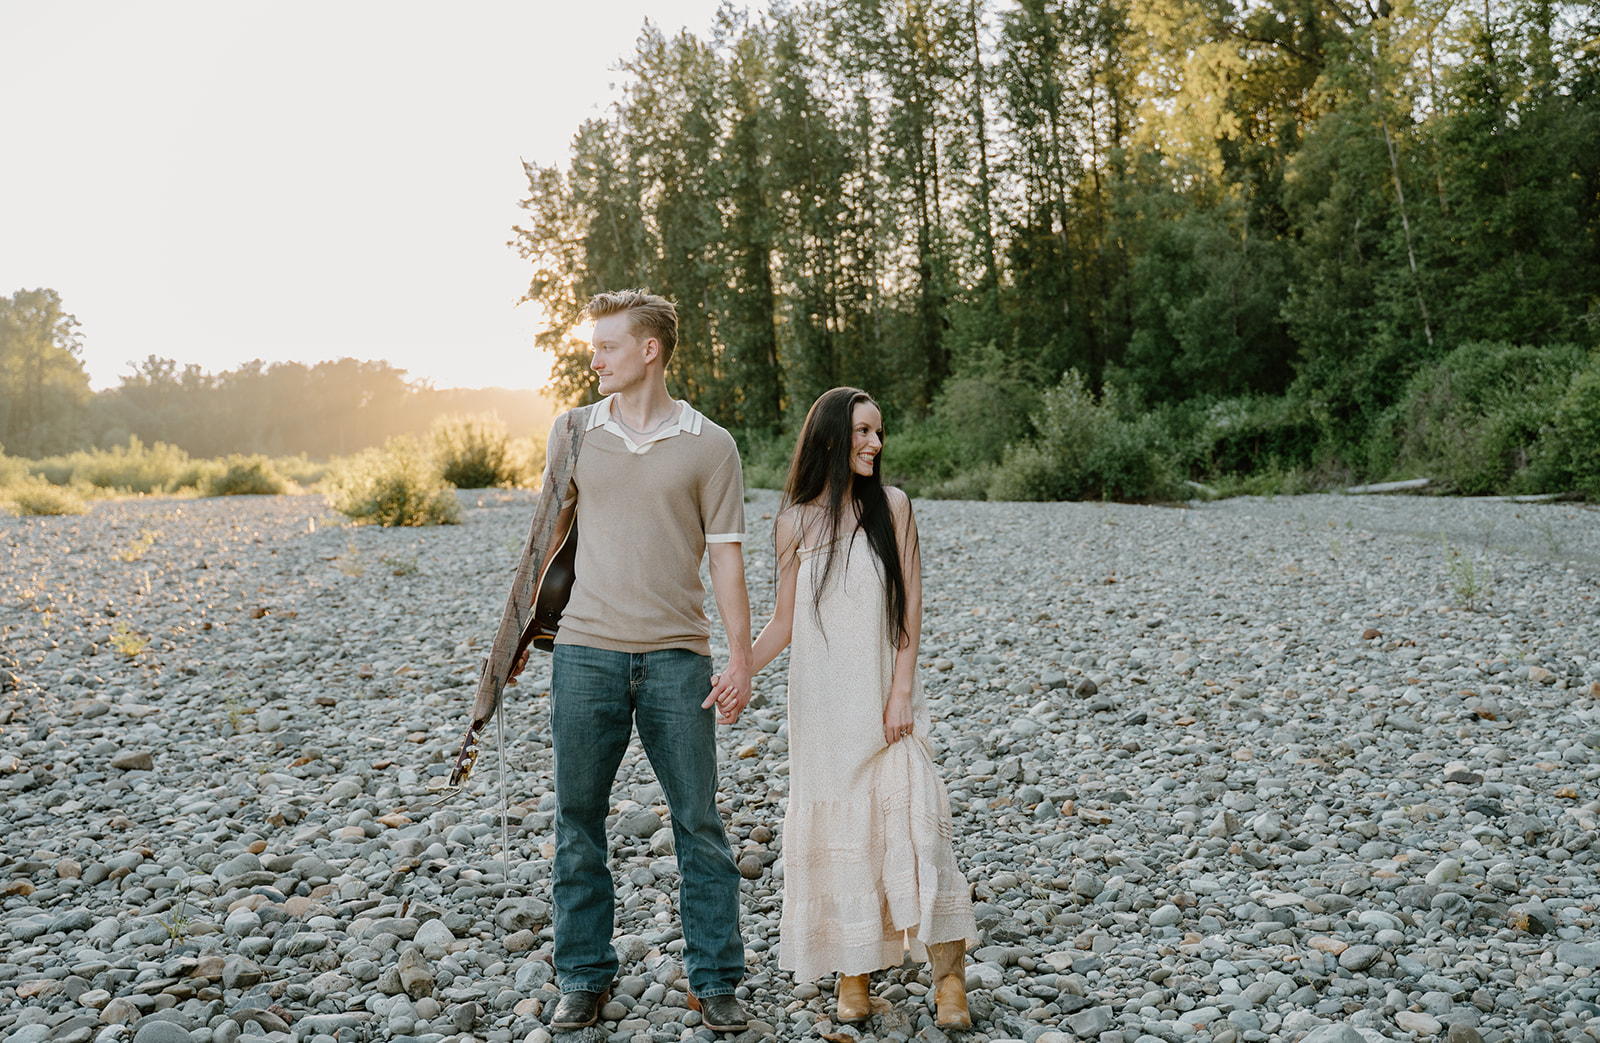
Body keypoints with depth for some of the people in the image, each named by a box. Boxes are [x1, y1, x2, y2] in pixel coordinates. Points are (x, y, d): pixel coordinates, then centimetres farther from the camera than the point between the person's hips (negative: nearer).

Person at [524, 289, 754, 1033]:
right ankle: (584, 978, 22)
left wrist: (741, 657, -4)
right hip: (586, 650, 2)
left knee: (699, 821, 4)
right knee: (579, 820, 7)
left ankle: (715, 980, 17)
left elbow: (725, 554, 1)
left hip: (676, 656, -2)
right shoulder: (573, 432, 9)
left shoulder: (709, 446, 2)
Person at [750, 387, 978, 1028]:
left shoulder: (892, 506, 1)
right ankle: (852, 972, 19)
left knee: (911, 817, -8)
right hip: (822, 701, 1)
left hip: (885, 696, -1)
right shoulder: (796, 522, 2)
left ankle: (948, 972, 2)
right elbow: (783, 622, 8)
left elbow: (910, 607, -1)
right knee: (836, 825, 5)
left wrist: (901, 692, -8)